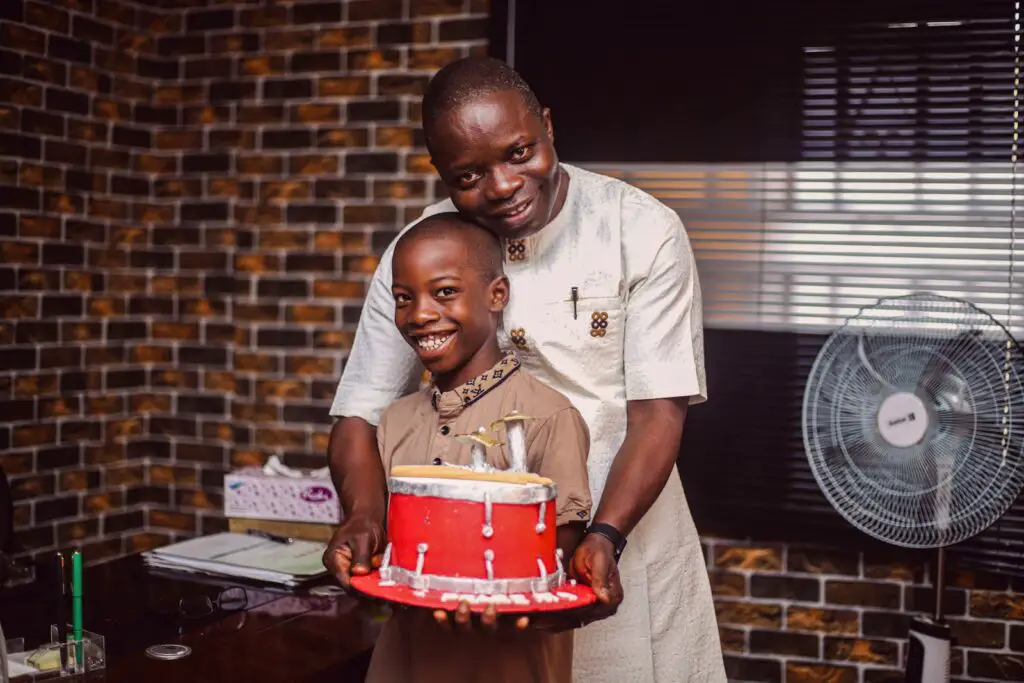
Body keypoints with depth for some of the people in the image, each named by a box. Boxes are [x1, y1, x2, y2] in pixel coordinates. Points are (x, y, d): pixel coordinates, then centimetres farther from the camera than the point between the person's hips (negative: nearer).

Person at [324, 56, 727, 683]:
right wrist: (363, 513, -23)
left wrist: (606, 537, -28)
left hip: (619, 540, -2)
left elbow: (659, 411, -14)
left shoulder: (644, 232, -13)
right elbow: (362, 413, -4)